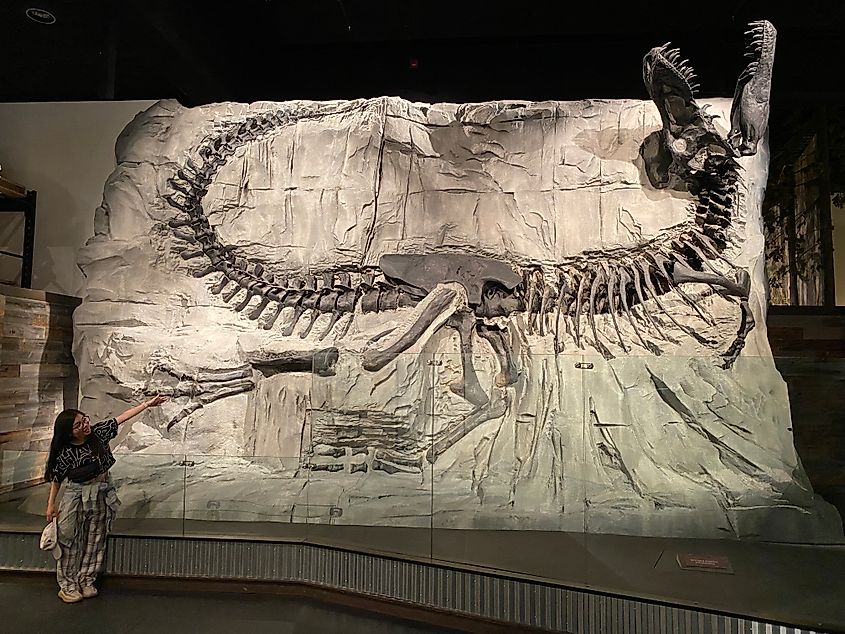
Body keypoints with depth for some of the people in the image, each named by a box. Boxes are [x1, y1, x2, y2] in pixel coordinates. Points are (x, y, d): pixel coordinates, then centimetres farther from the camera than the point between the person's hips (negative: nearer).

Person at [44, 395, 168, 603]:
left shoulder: (99, 432, -10)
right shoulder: (65, 453, -16)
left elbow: (123, 417, -8)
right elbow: (56, 479, -5)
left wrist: (148, 403, -10)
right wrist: (51, 504, -4)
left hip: (102, 495, 4)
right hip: (76, 496, -3)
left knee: (95, 541, 11)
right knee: (69, 541, 4)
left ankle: (86, 582, 23)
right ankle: (68, 586, 18)